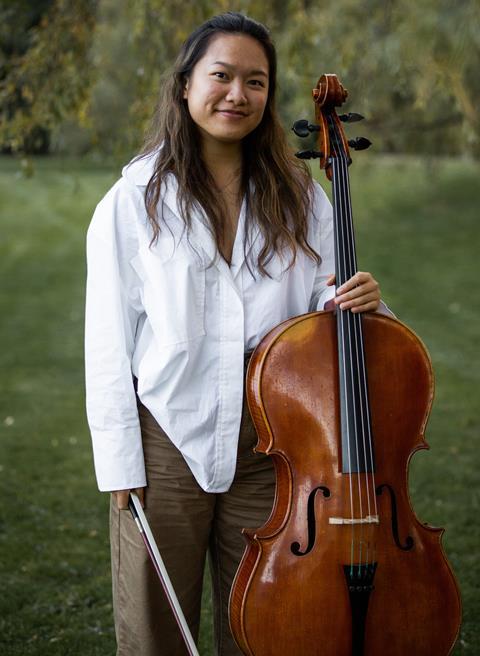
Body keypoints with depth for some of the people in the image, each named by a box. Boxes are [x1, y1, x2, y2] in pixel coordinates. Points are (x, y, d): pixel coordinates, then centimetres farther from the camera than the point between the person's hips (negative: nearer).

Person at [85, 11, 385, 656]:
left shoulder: (300, 200, 4)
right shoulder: (133, 204, -5)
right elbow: (109, 347, -4)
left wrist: (357, 305, -13)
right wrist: (120, 468, -8)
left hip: (267, 450, 2)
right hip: (167, 447, -2)